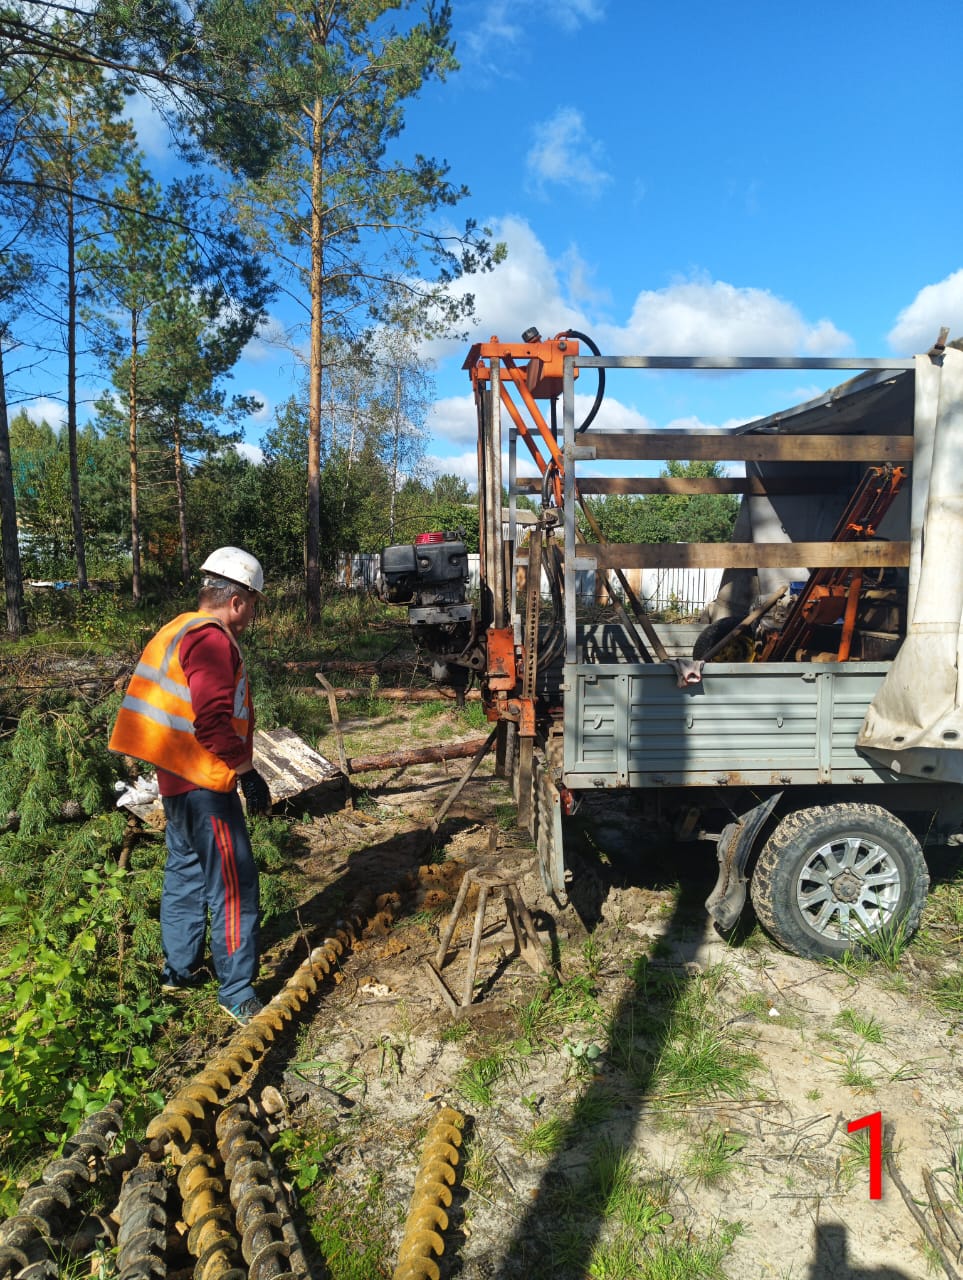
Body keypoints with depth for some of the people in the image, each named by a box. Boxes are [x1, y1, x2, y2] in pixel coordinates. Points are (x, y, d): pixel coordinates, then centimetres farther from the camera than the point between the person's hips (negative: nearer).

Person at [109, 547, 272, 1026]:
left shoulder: (178, 630, 12)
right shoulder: (211, 639, -18)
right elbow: (213, 722, -26)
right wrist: (247, 771, -16)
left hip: (176, 776, 10)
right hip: (205, 784, -10)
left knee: (185, 872, 21)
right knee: (234, 885, -4)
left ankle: (179, 970, 34)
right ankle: (238, 996, 3)